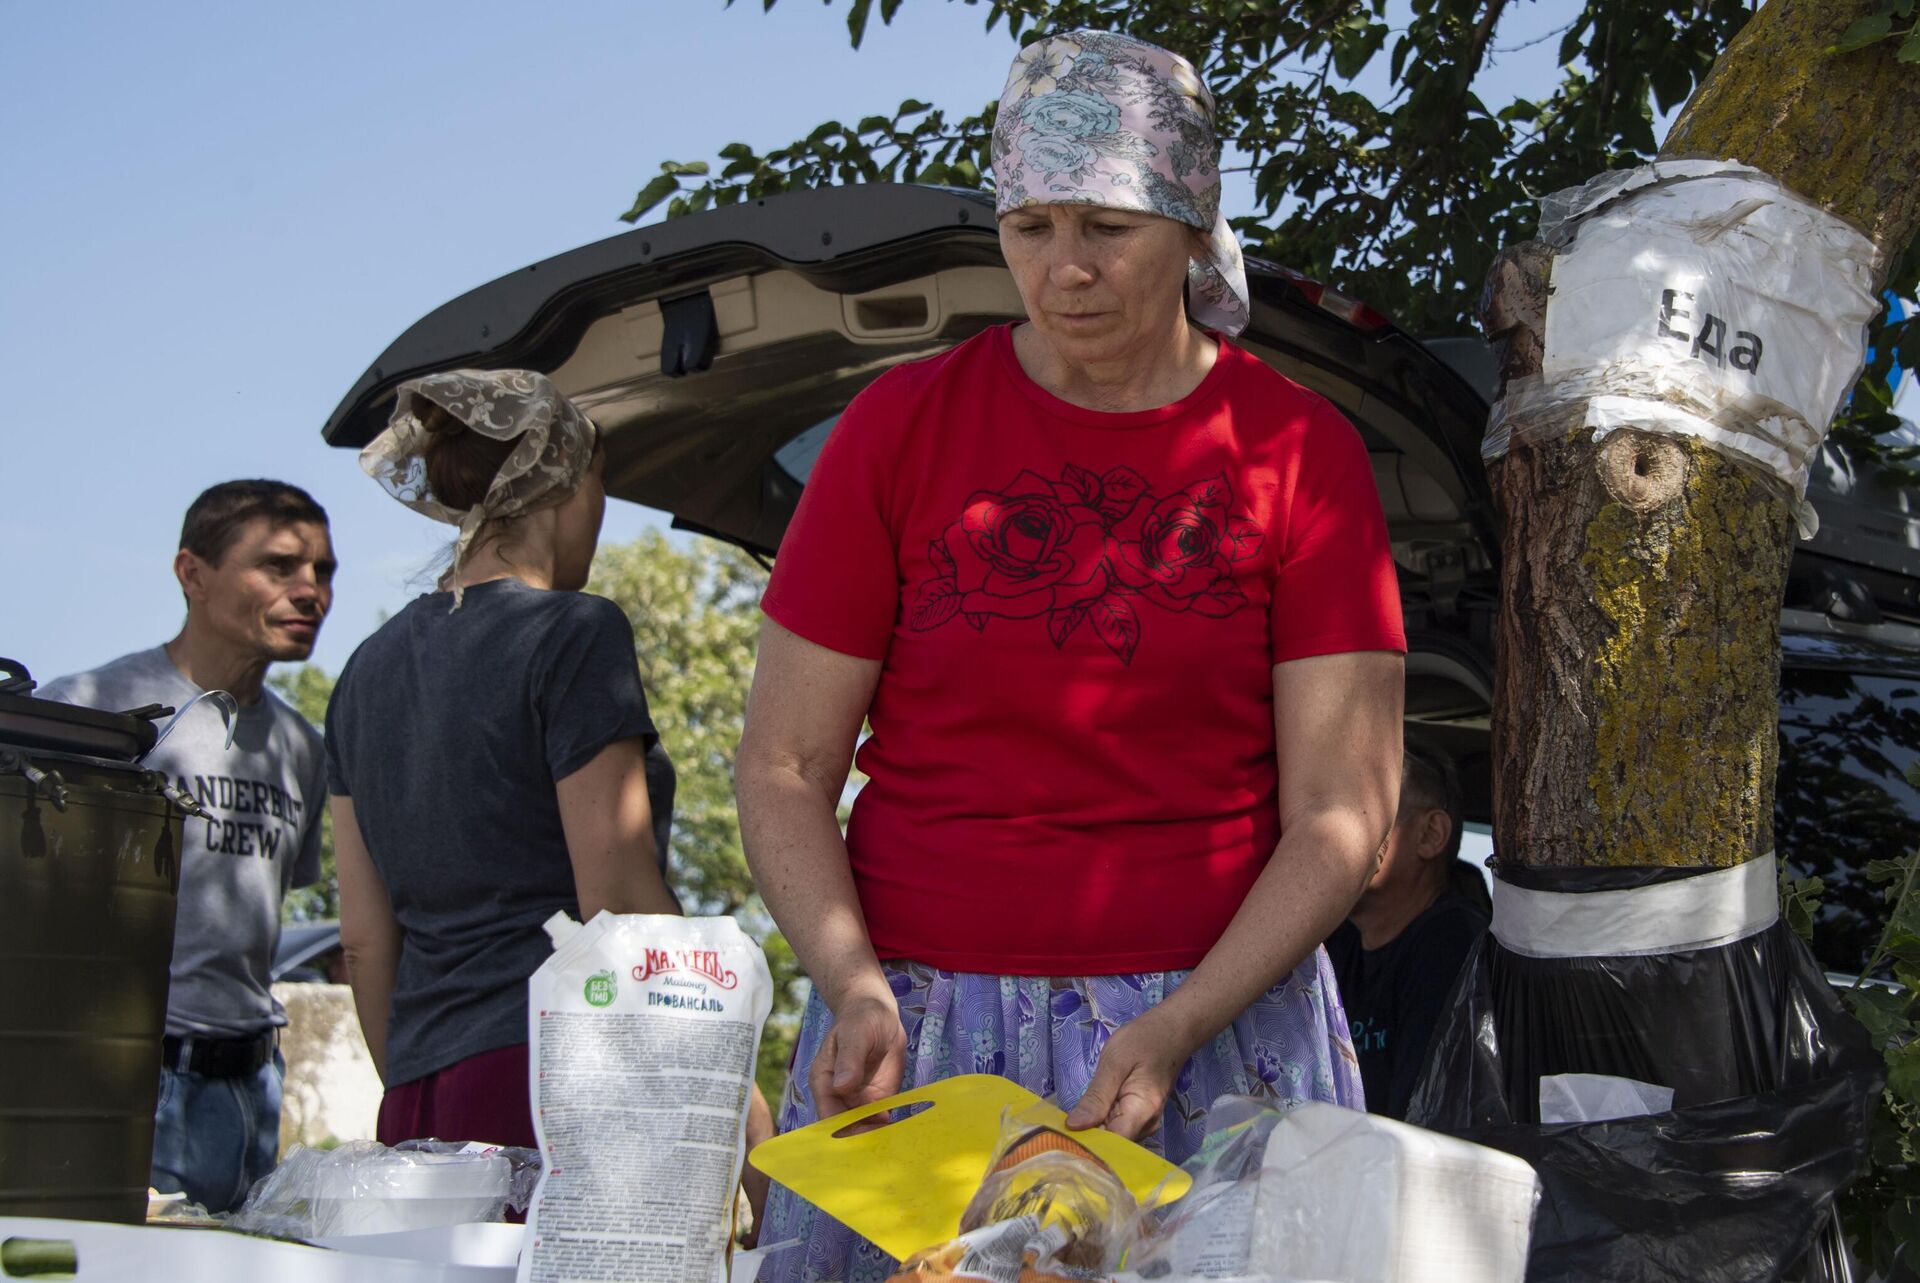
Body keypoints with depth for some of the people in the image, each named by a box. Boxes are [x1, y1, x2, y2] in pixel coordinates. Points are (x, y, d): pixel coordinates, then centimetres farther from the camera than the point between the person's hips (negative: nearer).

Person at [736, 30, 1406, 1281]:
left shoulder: (1300, 450, 0)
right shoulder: (901, 426, 1)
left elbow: (1341, 811, -3)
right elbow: (783, 768, 2)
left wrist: (1177, 1027, -14)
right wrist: (856, 988, -13)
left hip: (1217, 1009, 0)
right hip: (915, 1024, 1)